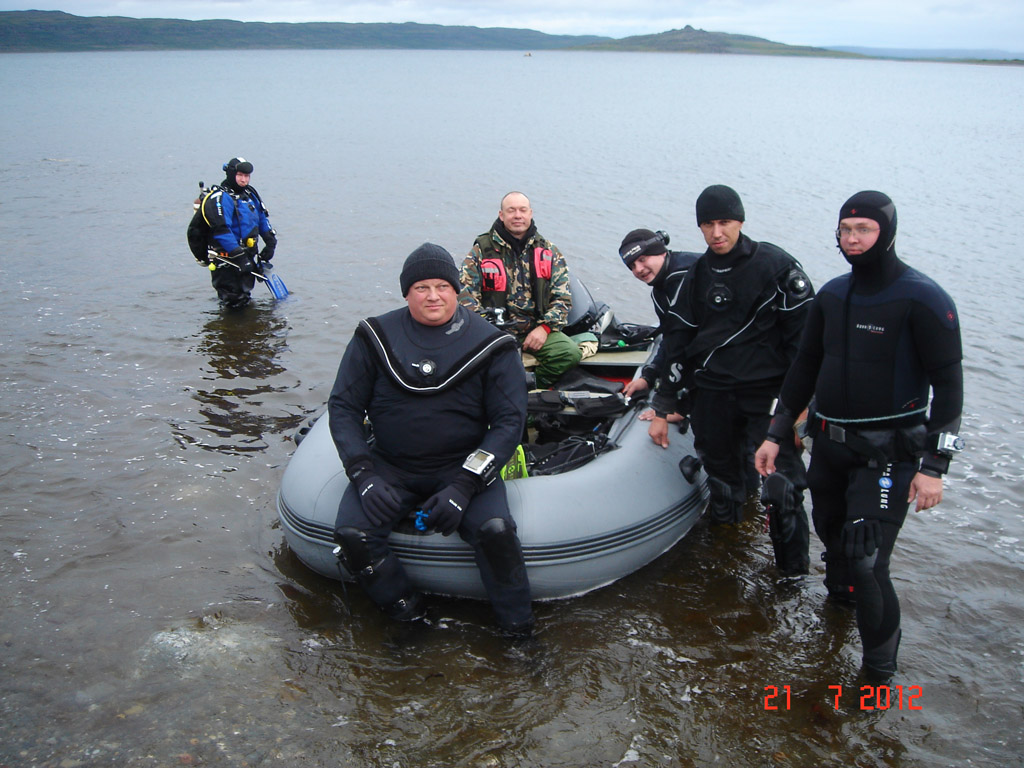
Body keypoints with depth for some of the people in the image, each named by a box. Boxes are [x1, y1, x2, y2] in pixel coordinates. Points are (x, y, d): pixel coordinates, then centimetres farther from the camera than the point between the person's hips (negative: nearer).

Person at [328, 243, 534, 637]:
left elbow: (509, 421, -5)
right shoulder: (376, 337, 0)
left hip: (463, 466, -1)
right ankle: (410, 618, 0)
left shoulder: (490, 345, -4)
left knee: (495, 530, -28)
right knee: (352, 535, -23)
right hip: (389, 466, 2)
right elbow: (343, 406, 3)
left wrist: (463, 486, -17)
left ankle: (519, 629, -5)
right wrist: (364, 474, -12)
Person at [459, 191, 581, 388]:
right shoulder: (482, 250, 7)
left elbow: (562, 297, 10)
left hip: (538, 329, 2)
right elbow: (464, 292, 1)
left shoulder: (549, 252, 12)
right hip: (496, 330, -2)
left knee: (571, 353, -25)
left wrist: (545, 327, -6)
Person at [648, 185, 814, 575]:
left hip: (767, 394, -4)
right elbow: (679, 342, 14)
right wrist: (661, 408, 14)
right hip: (711, 394, 4)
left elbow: (805, 334, -5)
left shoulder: (775, 265, -4)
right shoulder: (697, 274, 10)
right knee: (723, 484, 11)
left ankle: (793, 572, 9)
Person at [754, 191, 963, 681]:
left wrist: (934, 466, -17)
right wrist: (776, 434, 12)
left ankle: (879, 672, 4)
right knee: (832, 535, 17)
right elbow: (805, 367, 15)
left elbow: (948, 384, -11)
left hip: (888, 451, -6)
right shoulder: (832, 295, 8)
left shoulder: (923, 299, -11)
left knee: (866, 563, -12)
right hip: (829, 441, 7)